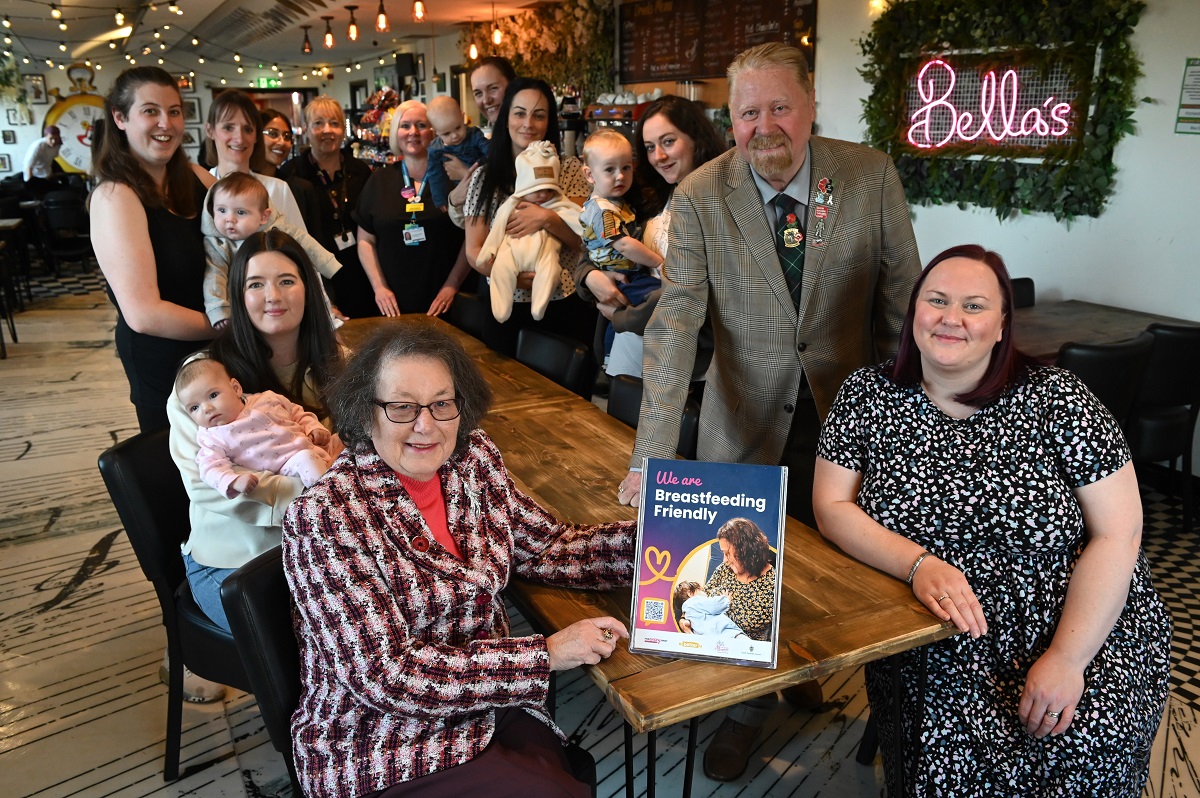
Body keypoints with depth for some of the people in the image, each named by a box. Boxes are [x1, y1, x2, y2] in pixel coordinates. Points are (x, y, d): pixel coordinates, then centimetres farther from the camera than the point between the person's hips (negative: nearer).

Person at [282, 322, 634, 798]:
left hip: (489, 708, 5)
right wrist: (547, 654, -22)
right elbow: (385, 674, -22)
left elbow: (546, 548, 5)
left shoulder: (473, 458, -2)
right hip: (380, 757, -5)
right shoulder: (321, 518, -19)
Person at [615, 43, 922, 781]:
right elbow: (675, 324, -19)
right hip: (748, 421, -1)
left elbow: (902, 301, -1)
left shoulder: (871, 177, -9)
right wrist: (653, 455, -27)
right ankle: (748, 708, 35)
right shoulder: (701, 199, -12)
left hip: (847, 415, 2)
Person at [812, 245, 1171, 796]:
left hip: (1085, 632, 1)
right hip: (939, 648, 0)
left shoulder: (1054, 399, -7)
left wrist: (1067, 659, -15)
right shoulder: (866, 395, -2)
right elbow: (831, 507, -4)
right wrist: (918, 563, -20)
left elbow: (1117, 535, -8)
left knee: (1086, 748, -23)